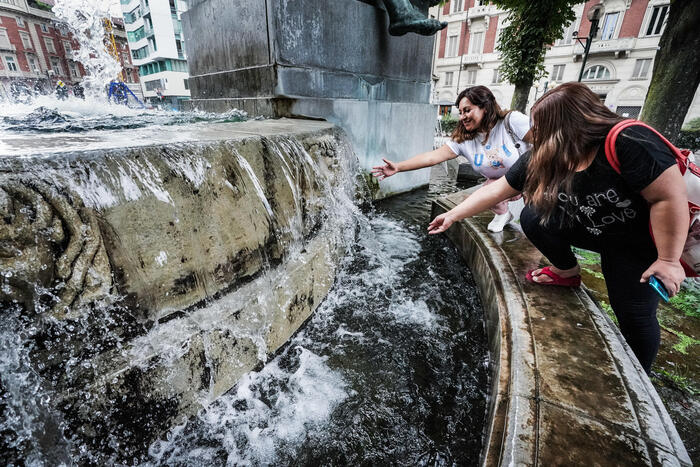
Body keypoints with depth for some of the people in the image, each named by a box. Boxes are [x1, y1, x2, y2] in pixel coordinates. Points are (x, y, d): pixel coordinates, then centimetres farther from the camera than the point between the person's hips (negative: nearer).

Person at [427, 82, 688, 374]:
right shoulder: (542, 158, -16)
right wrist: (453, 215, -12)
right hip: (590, 229, 4)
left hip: (639, 242, -4)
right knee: (533, 218, -19)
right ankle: (567, 271, 8)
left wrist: (668, 260, -23)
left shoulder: (629, 143, -32)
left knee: (634, 314, -5)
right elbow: (496, 190, -11)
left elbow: (670, 198, -28)